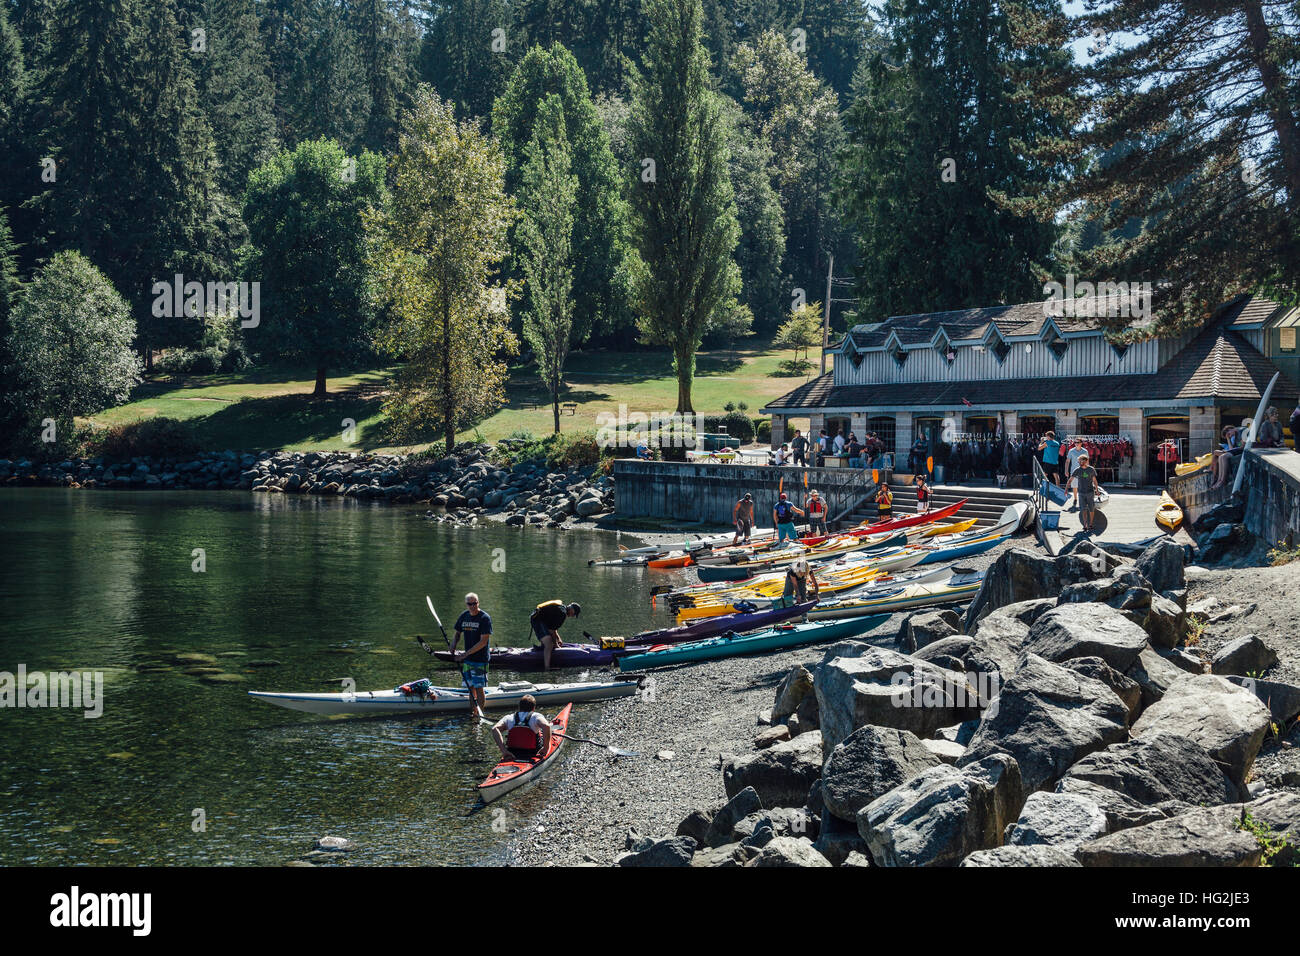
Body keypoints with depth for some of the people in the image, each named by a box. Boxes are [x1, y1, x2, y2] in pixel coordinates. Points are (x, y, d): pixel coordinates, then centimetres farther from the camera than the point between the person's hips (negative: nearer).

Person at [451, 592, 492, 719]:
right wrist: (453, 649, 1)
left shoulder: (485, 618, -13)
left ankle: (480, 713, -1)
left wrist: (465, 654, -18)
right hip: (467, 659, 6)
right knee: (471, 688, 10)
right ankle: (473, 713, 18)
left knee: (479, 688, -7)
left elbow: (483, 642, -17)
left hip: (480, 659, -6)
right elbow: (458, 634, 21)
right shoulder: (463, 616, 7)